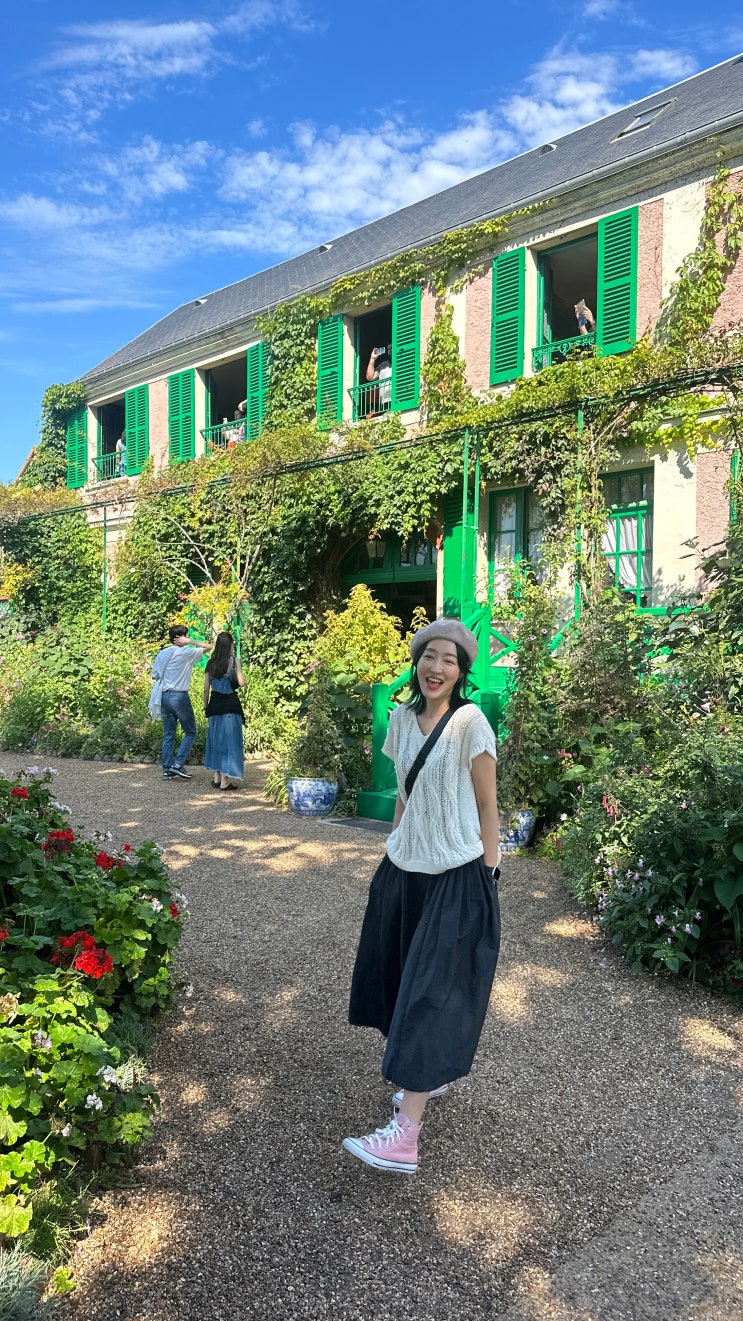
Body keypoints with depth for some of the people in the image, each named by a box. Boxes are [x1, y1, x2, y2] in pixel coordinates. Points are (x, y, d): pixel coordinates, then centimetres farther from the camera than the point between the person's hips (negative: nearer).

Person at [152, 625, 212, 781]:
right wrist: (190, 642, -7)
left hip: (164, 696, 6)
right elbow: (209, 647, -3)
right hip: (180, 696, -6)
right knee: (190, 732, 7)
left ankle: (167, 770, 10)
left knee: (168, 734, 10)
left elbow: (154, 675, 11)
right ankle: (178, 764, -3)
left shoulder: (162, 654, 7)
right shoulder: (186, 652, -8)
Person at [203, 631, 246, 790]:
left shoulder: (211, 662, 5)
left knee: (216, 739, 16)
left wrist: (206, 706, 16)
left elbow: (206, 688, 5)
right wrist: (240, 675, 11)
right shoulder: (234, 661, -6)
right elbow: (241, 683, -10)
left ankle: (216, 776, 19)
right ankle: (224, 781, 0)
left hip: (215, 704, 4)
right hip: (230, 704, -4)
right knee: (229, 740, 1)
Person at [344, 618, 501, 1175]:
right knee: (404, 979, 17)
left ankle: (405, 1136, -1)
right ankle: (431, 1076, 39)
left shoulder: (471, 722, -13)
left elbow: (487, 805, -9)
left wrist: (487, 876, -9)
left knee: (433, 995, -4)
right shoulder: (402, 718, 4)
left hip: (457, 878, -6)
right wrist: (394, 848, 15)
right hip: (405, 871, 7)